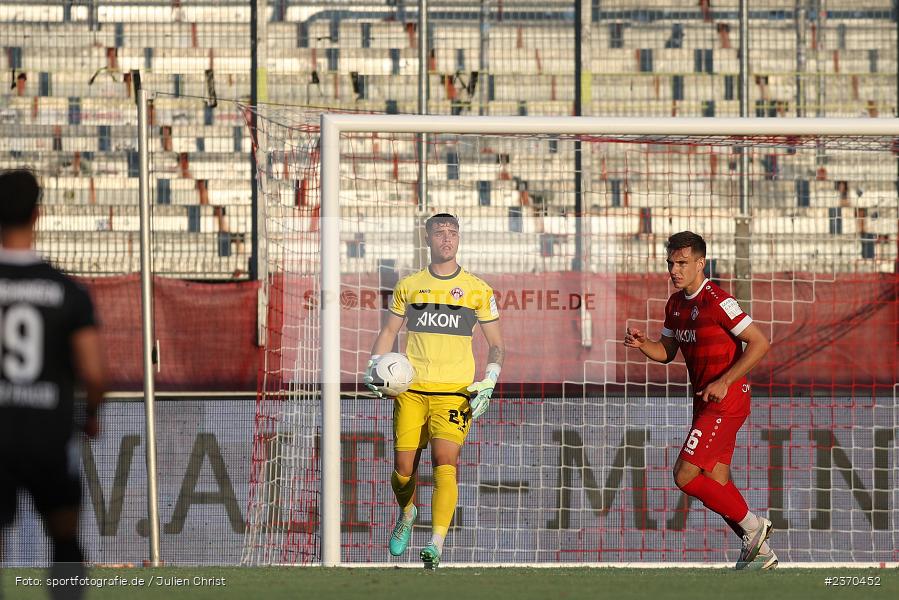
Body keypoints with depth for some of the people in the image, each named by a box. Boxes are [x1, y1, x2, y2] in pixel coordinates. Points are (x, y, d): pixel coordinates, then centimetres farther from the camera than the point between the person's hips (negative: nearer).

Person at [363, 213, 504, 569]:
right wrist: (374, 367, 3)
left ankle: (436, 545, -23)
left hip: (455, 392, -2)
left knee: (445, 463, -19)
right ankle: (407, 514, 36)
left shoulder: (477, 290, 6)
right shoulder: (408, 286, 10)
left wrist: (489, 383, -4)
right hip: (411, 389, 2)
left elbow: (496, 344, 11)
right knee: (403, 467, 3)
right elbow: (388, 332, 20)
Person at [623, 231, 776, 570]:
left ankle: (752, 525, -1)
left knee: (685, 475, -14)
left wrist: (724, 382, -22)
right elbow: (666, 352, 20)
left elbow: (760, 343, -19)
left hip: (726, 400, -9)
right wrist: (641, 345, -2)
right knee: (716, 485, 10)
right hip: (705, 402, 9)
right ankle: (760, 554, 19)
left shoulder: (717, 301, -17)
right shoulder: (676, 304, 11)